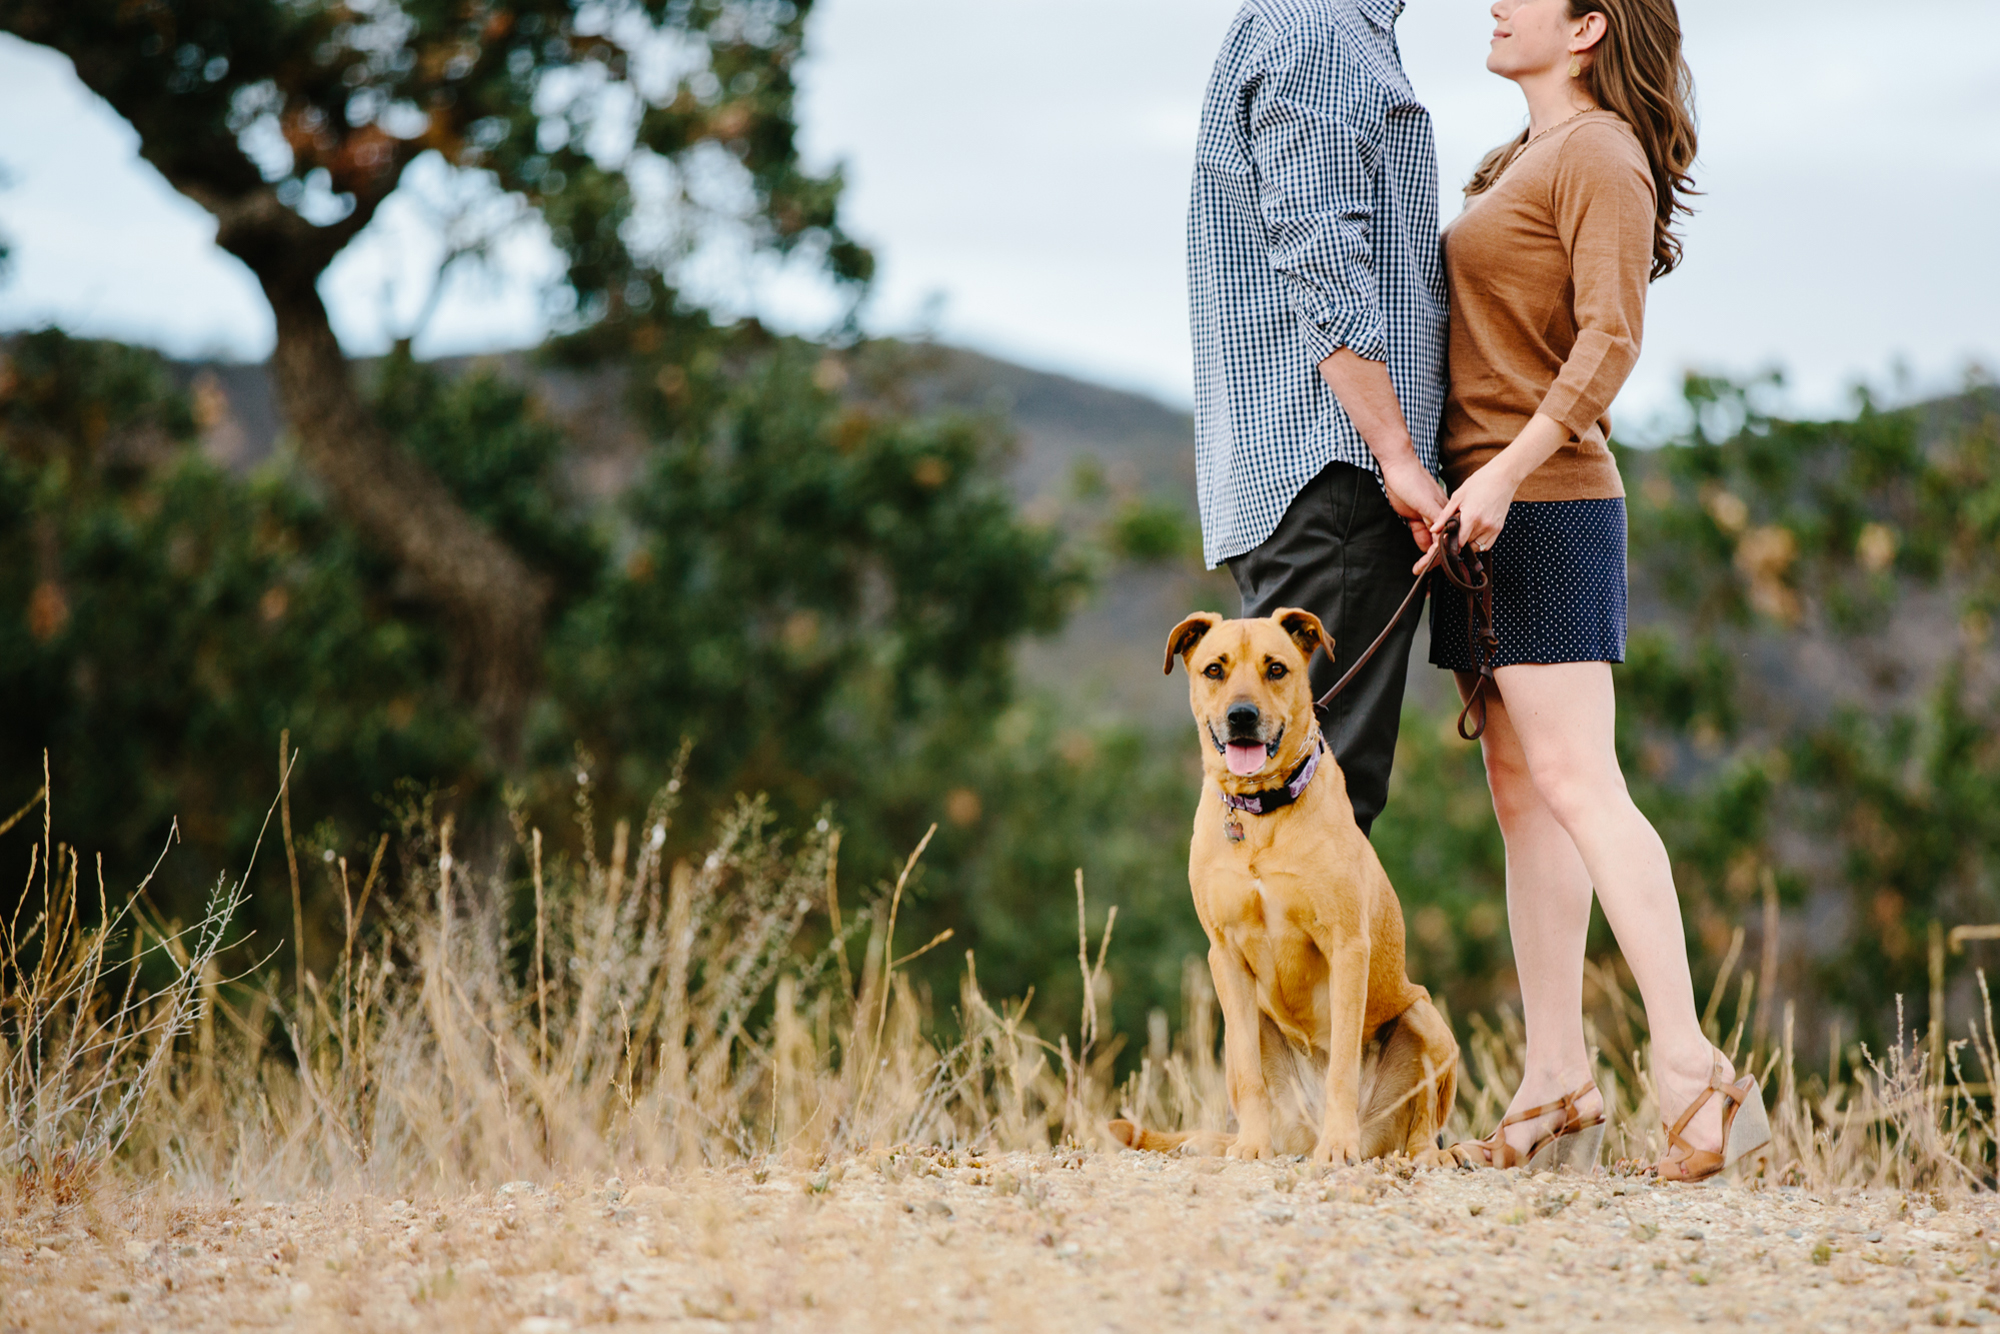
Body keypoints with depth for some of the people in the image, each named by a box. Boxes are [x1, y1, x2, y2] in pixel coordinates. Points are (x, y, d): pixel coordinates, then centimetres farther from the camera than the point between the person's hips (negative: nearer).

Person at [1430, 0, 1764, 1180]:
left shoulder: (1600, 155, -9)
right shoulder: (1521, 161, 20)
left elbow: (1611, 343, -19)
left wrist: (1503, 472, -26)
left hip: (1542, 503, -10)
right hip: (1488, 506, 10)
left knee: (1576, 785, -15)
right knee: (1522, 788, 6)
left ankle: (1694, 1073, -16)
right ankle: (1559, 1088, 7)